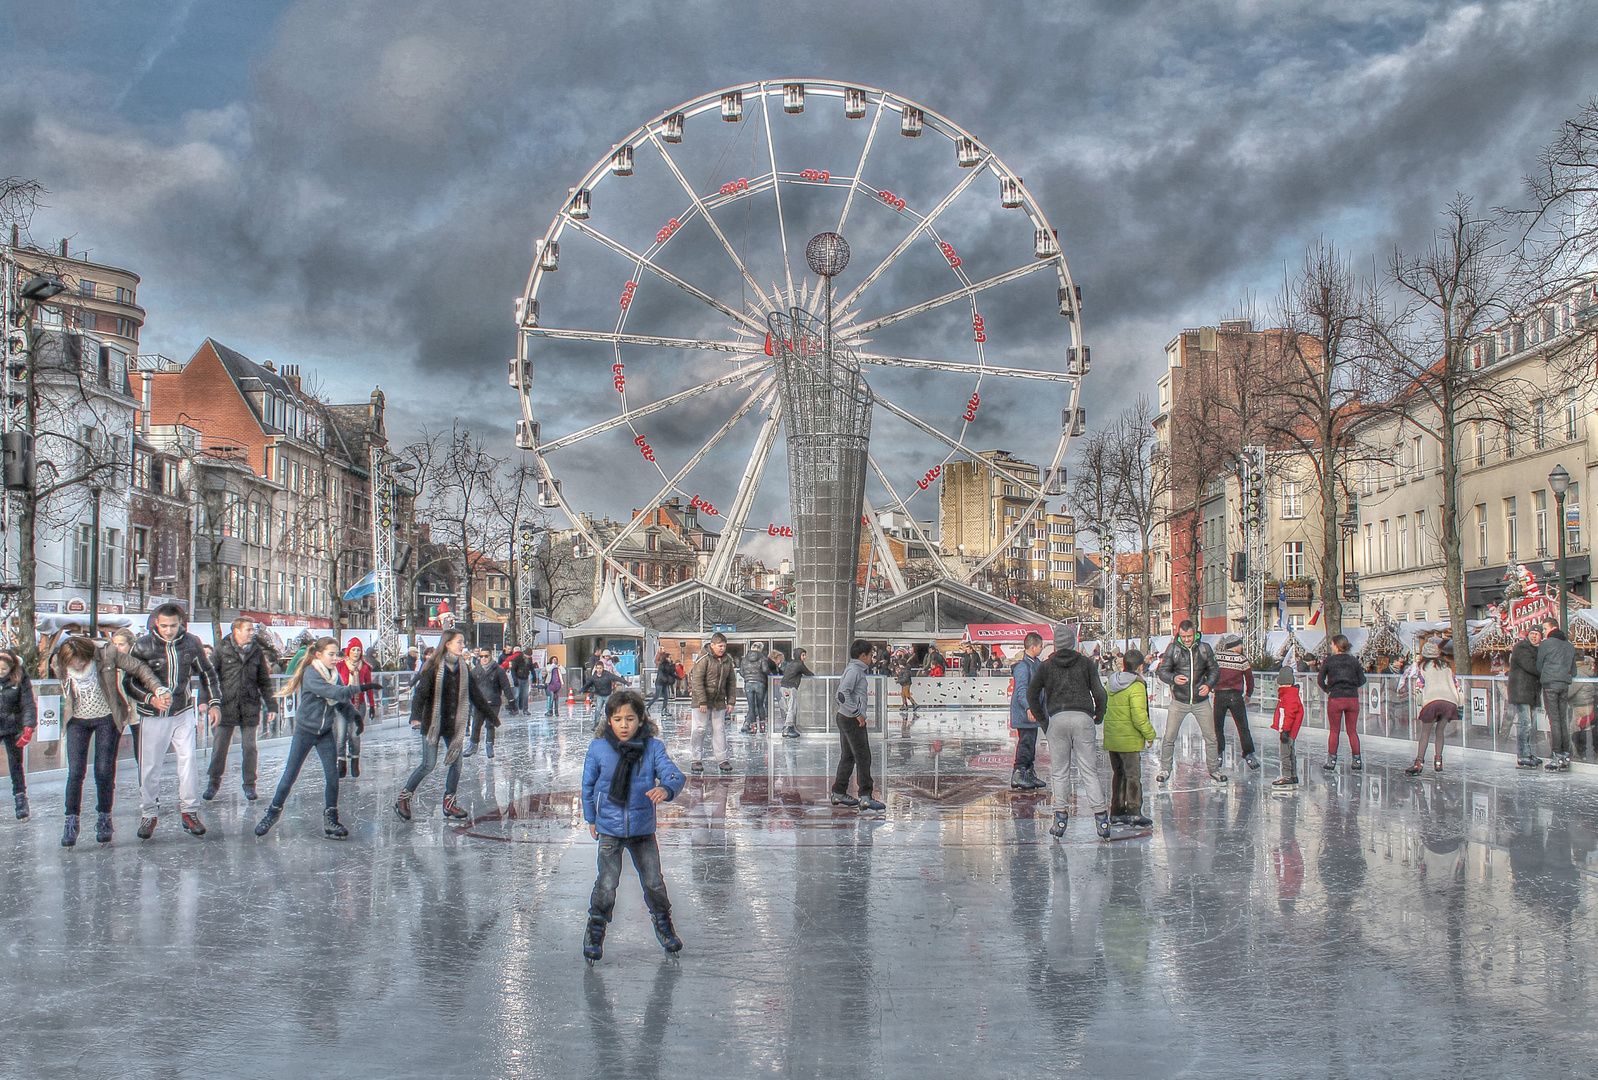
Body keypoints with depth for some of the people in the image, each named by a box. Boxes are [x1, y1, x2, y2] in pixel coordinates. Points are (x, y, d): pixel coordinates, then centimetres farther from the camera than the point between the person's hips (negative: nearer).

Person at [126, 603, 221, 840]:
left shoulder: (191, 643, -1)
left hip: (184, 712, 2)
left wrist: (213, 703, 7)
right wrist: (151, 699, -21)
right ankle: (149, 814, 17)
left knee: (189, 760, -7)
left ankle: (189, 811, 4)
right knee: (149, 766, 2)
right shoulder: (143, 646, -9)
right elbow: (129, 682, -6)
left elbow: (207, 672, 13)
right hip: (153, 716, -1)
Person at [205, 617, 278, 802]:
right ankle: (213, 783, 19)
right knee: (219, 747, 5)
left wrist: (271, 706, 8)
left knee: (250, 748, 5)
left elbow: (264, 681, 12)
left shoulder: (257, 651, 6)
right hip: (226, 707, -2)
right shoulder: (222, 651, -1)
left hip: (250, 708, 2)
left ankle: (249, 784, 15)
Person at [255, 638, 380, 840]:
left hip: (326, 732, 5)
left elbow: (342, 699, 7)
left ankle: (331, 819, 6)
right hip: (305, 731, -5)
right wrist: (360, 688, -34)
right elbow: (335, 693, -30)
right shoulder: (311, 674, -19)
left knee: (332, 775, -2)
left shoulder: (334, 673, 2)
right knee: (290, 775, 2)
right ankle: (273, 812, 19)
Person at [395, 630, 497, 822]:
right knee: (429, 764, -5)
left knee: (456, 763, 5)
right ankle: (403, 798, 9)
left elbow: (475, 694, 16)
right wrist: (416, 716, -34)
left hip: (454, 724, 6)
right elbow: (421, 692, -19)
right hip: (433, 722, -5)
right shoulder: (433, 667, -10)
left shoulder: (463, 668, 8)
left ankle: (450, 803, 17)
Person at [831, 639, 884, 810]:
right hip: (852, 720, -11)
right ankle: (865, 797, -10)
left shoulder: (854, 669, 16)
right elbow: (843, 693, -25)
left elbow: (841, 692, 21)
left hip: (844, 718, 11)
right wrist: (857, 713, -22)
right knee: (863, 757, -9)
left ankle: (839, 793, 20)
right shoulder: (854, 670, -15)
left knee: (847, 756, 15)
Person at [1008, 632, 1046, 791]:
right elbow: (1021, 690, -27)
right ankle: (1017, 775, -5)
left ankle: (1030, 774, 23)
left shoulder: (1036, 663, 12)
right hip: (1023, 713, -10)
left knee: (1031, 742, 15)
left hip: (1032, 712, 10)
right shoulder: (1022, 666, -19)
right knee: (1025, 742, -9)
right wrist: (1028, 708, -39)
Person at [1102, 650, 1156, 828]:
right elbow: (1139, 717, -19)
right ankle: (1134, 814, 0)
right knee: (1133, 776, 1)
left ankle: (1117, 813, 20)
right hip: (1129, 740, -7)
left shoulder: (1111, 683, 8)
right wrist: (1150, 734, -8)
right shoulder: (1136, 687, -15)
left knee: (1118, 774, 16)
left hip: (1111, 739, 7)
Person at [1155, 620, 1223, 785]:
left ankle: (1213, 769, 23)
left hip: (1201, 701, 1)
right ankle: (1165, 770, 15)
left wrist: (1209, 685, -11)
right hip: (1179, 701, -1)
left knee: (1210, 737, 6)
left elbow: (1214, 670, 8)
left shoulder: (1204, 649, 0)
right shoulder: (1173, 649, -4)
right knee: (1169, 737, -1)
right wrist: (1173, 678, -26)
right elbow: (1163, 671, -5)